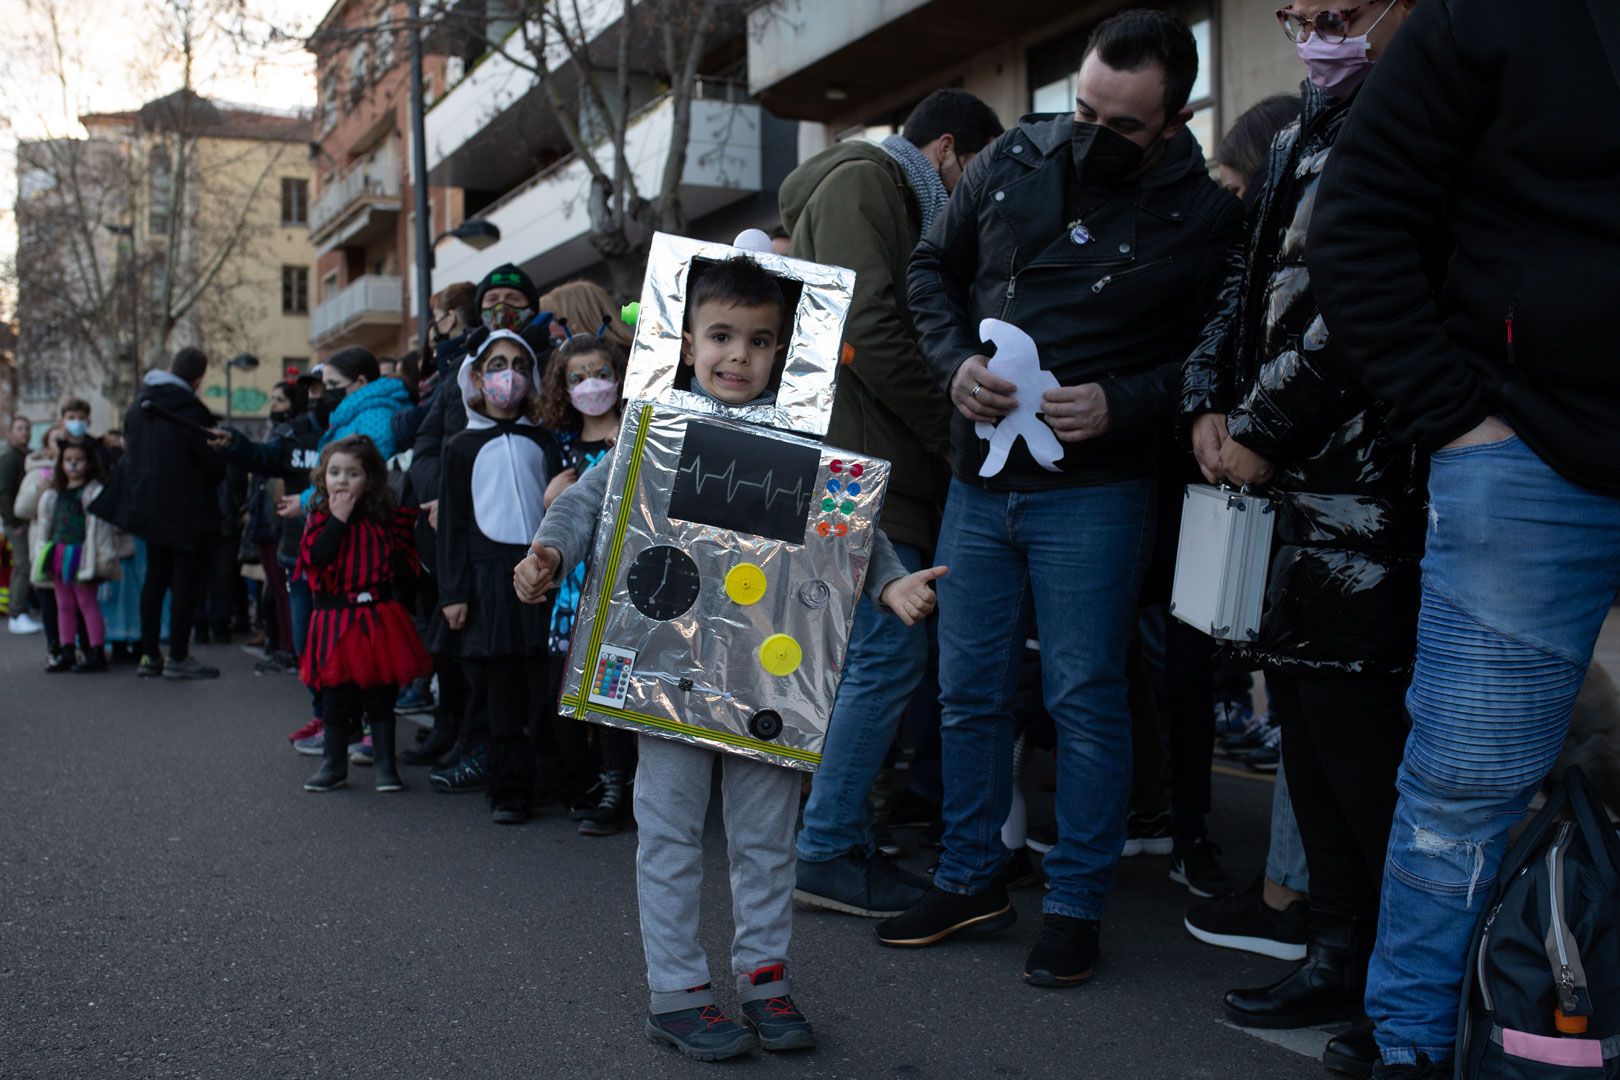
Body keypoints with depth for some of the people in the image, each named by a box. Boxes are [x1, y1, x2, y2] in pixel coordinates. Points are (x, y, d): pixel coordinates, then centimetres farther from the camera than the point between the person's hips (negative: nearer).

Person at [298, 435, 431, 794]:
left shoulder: (384, 517, 5)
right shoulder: (320, 518, 2)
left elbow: (405, 558, 10)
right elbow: (318, 556, -16)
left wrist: (390, 573, -9)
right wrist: (338, 518, -16)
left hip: (378, 618, 1)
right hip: (336, 619, 0)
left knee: (381, 693, 6)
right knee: (337, 695, 7)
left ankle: (386, 764, 15)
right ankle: (333, 764, 21)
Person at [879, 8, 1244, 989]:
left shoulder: (1205, 213, -5)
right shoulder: (1014, 159, 5)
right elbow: (934, 267, 15)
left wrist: (1122, 404, -18)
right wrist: (955, 361, -3)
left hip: (1094, 490, -4)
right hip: (980, 476, 4)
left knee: (1086, 697, 1)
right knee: (969, 692, 10)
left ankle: (1077, 906, 16)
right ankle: (972, 881, 26)